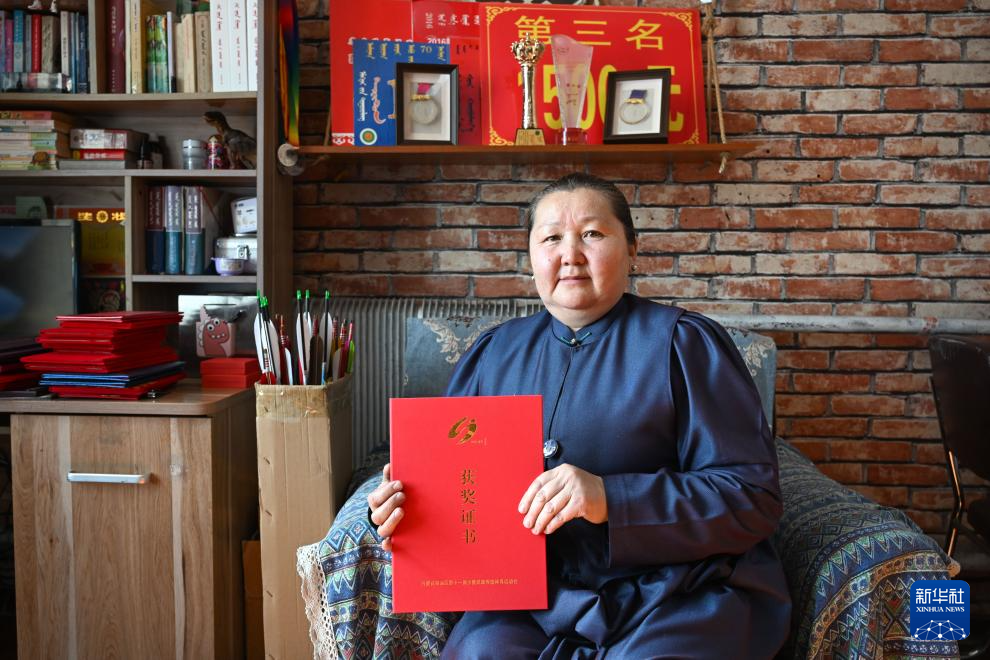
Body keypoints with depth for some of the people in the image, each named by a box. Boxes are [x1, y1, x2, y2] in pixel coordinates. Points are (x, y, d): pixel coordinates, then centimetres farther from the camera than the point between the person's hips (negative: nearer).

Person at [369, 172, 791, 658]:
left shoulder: (683, 342, -2)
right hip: (537, 603, 3)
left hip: (681, 597, -2)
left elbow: (755, 496, -9)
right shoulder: (495, 351, 12)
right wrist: (406, 503, -6)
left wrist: (611, 499, -21)